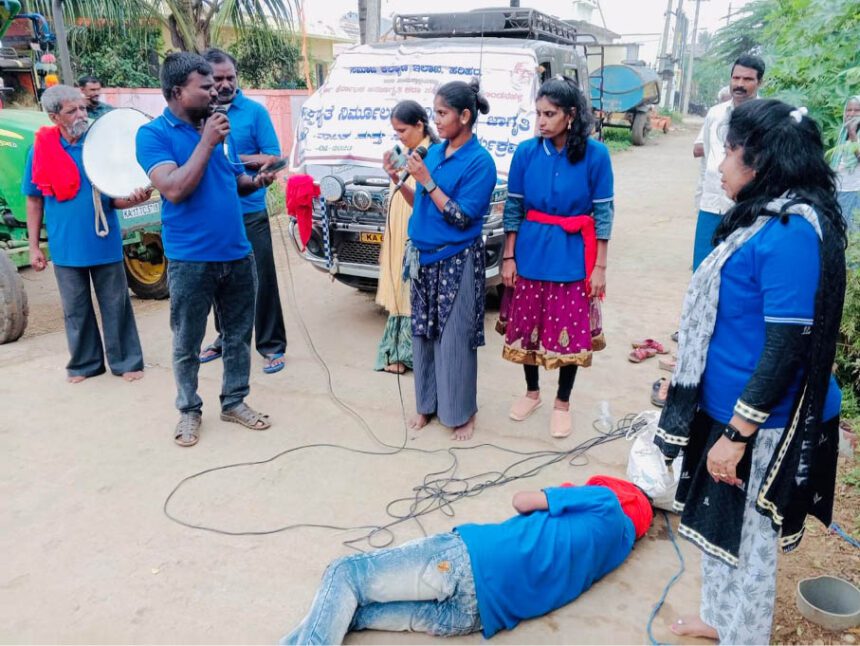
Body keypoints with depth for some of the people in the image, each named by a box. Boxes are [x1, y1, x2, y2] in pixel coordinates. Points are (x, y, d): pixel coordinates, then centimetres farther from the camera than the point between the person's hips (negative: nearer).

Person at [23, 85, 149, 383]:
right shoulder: (41, 150, -2)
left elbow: (115, 199, -1)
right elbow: (34, 201, 5)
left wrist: (134, 198, -24)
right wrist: (34, 247, 3)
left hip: (105, 244, -1)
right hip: (66, 247, 1)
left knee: (116, 306, 7)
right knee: (75, 309, 12)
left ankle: (126, 361, 20)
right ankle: (84, 362, 28)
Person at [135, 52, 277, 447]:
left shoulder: (218, 127, 8)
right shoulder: (153, 134, -8)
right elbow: (174, 189, -22)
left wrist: (256, 181, -3)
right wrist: (207, 142, -20)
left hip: (237, 253, 5)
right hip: (190, 260, -5)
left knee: (239, 335, 14)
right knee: (187, 343, 8)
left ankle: (235, 401, 30)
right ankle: (189, 411, 25)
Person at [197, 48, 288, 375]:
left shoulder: (254, 111, -3)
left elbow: (272, 158, -6)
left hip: (249, 211, -4)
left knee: (262, 280, -1)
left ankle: (272, 345, 9)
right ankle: (225, 338, 30)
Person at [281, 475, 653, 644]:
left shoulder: (606, 505, 8)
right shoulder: (616, 552, 24)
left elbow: (522, 502, 10)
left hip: (470, 562, -7)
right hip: (481, 613, 7)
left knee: (344, 575, -6)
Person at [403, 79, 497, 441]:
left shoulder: (480, 161, -12)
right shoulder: (433, 152, 7)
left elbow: (462, 217, -16)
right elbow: (420, 205, 13)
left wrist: (426, 180, -17)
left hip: (457, 262, -6)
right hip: (424, 257, 7)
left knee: (455, 338, 2)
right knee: (424, 334, 13)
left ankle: (462, 413, 18)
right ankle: (428, 404, 28)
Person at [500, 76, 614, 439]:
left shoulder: (595, 154, -9)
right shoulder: (526, 152, -4)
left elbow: (603, 213, -5)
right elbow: (513, 208, 2)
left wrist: (600, 267, -7)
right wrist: (509, 257, 0)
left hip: (573, 255, -2)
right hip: (531, 251, 2)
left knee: (570, 331, 5)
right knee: (527, 326, 12)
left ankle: (562, 403, 25)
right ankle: (531, 392, 34)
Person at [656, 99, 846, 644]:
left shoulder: (792, 235, -24)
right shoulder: (766, 217, 6)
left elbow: (786, 349, -25)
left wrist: (737, 433, -21)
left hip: (759, 422, -9)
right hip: (728, 406, 9)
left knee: (747, 537, 10)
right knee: (720, 523, 23)